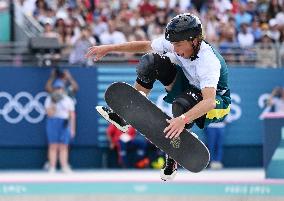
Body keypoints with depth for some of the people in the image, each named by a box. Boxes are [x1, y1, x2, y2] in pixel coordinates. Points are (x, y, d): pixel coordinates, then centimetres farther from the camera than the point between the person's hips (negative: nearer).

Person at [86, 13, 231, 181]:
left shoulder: (209, 61, -38)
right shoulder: (176, 42, -19)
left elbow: (209, 102, -49)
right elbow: (144, 46, -4)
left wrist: (183, 120, -63)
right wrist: (108, 48, -6)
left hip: (218, 99, -7)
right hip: (187, 85, 7)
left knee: (182, 104, -40)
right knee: (151, 61, -12)